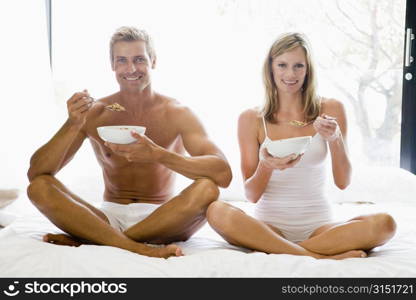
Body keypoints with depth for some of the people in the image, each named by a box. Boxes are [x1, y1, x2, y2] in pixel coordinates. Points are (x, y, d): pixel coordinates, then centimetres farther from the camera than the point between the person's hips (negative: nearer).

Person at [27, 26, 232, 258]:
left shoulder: (177, 114, -5)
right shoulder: (93, 113, 0)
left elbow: (223, 174, -20)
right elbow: (35, 173, -6)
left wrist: (157, 154, -33)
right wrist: (73, 126, -22)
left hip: (160, 219, -1)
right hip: (109, 216, 2)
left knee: (207, 189, -31)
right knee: (39, 187, -20)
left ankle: (88, 239, -22)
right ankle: (142, 248, -29)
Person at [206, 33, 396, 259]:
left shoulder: (331, 110, 4)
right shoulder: (251, 119, 1)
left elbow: (343, 182, 0)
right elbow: (252, 195, -1)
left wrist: (335, 139, -18)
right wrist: (266, 166, -22)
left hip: (318, 226, 2)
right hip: (269, 226, -1)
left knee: (384, 224, -26)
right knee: (217, 211, -31)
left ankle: (273, 253, -21)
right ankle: (320, 257, -26)